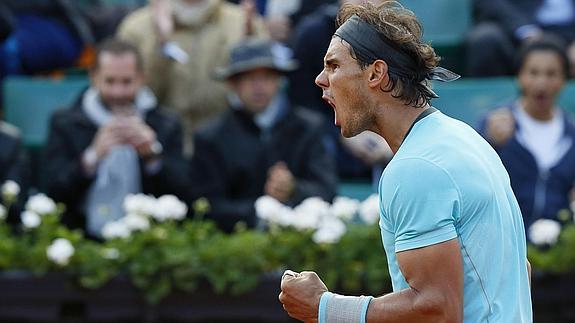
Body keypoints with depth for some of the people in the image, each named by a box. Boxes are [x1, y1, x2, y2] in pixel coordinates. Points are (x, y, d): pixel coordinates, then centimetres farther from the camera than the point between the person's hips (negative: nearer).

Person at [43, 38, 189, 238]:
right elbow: (55, 194, -3)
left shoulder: (167, 126, 10)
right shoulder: (65, 124, 8)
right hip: (83, 242, -1)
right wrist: (93, 157, -17)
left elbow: (181, 196, 3)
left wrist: (153, 155, -13)